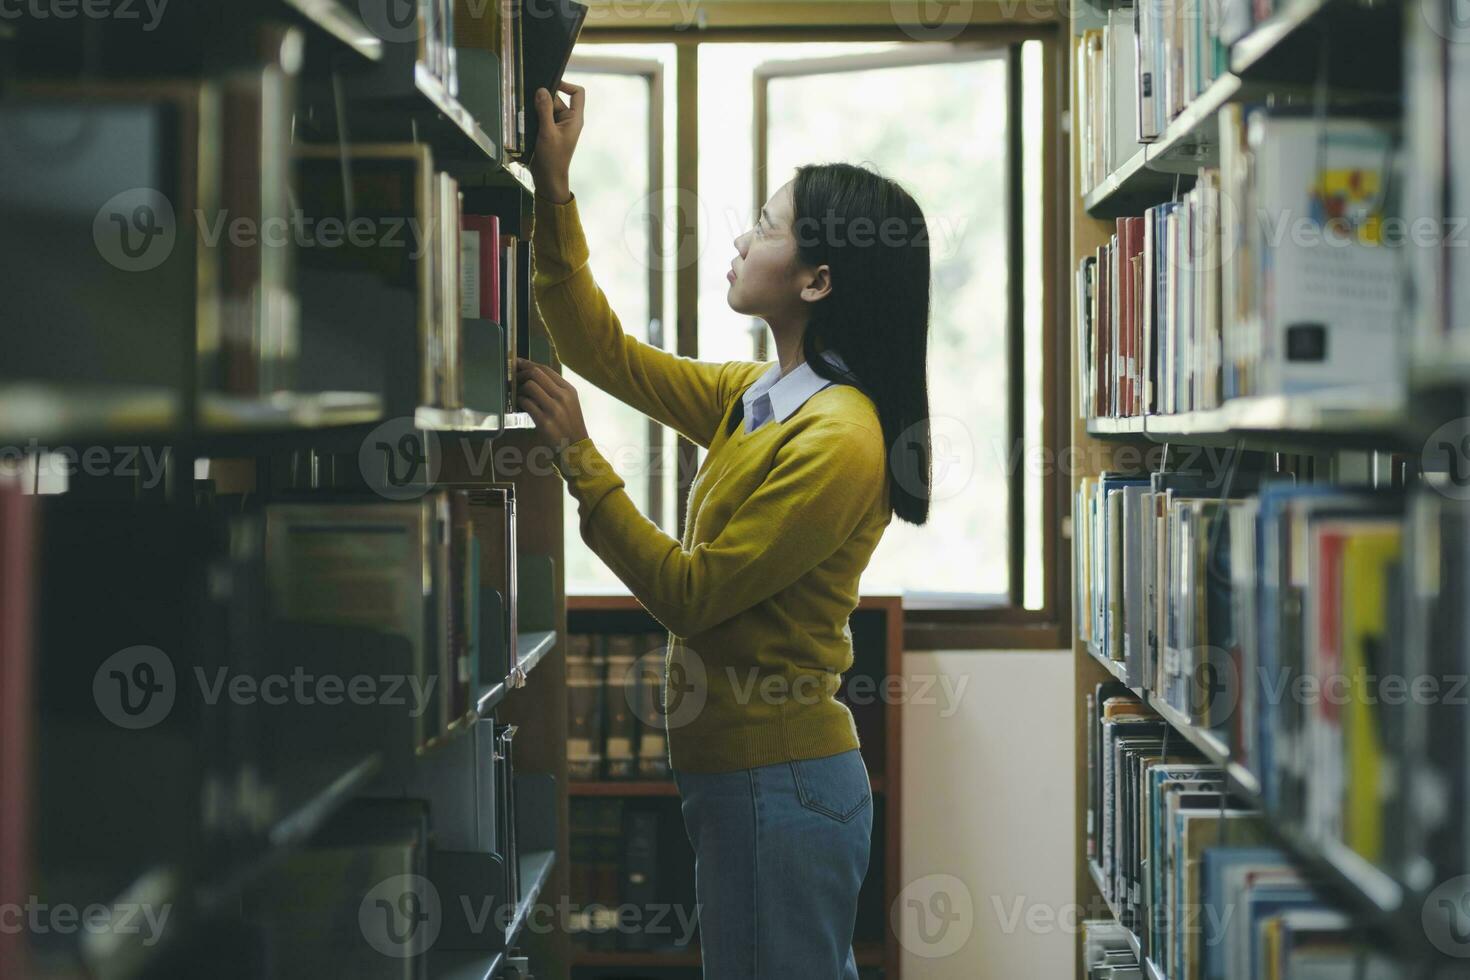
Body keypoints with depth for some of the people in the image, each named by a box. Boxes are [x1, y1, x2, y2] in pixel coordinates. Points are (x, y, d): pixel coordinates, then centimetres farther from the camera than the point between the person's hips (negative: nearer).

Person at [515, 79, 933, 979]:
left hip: (780, 785, -9)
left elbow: (691, 594, -17)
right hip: (741, 769, 9)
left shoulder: (837, 441, -20)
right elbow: (608, 352, 16)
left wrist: (579, 458, -15)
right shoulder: (761, 398, 8)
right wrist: (555, 194, 10)